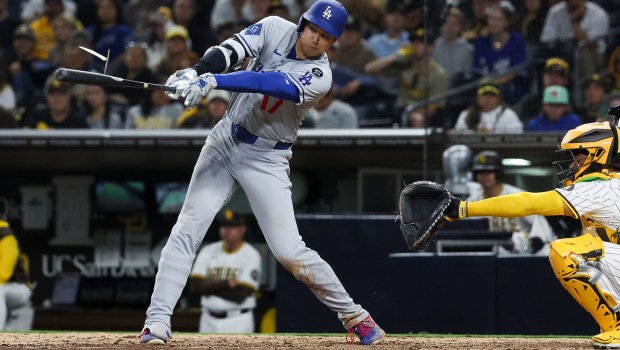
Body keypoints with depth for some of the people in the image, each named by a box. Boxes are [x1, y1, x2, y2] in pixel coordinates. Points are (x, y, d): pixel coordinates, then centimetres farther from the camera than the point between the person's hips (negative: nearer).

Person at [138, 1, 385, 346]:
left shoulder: (319, 77, -17)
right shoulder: (275, 30, -5)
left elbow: (270, 84, -33)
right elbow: (230, 51, -17)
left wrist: (214, 82, -44)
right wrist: (195, 73, -37)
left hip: (266, 159, -4)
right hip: (226, 140, 4)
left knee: (289, 250, -8)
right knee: (187, 230, -8)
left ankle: (352, 314, 9)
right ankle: (157, 322, -8)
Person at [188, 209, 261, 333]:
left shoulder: (251, 255, -6)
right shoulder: (208, 251, 7)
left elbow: (240, 295, -15)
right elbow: (195, 286, -3)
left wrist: (209, 287, -8)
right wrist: (226, 283, -14)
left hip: (238, 323, -5)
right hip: (209, 321, 5)